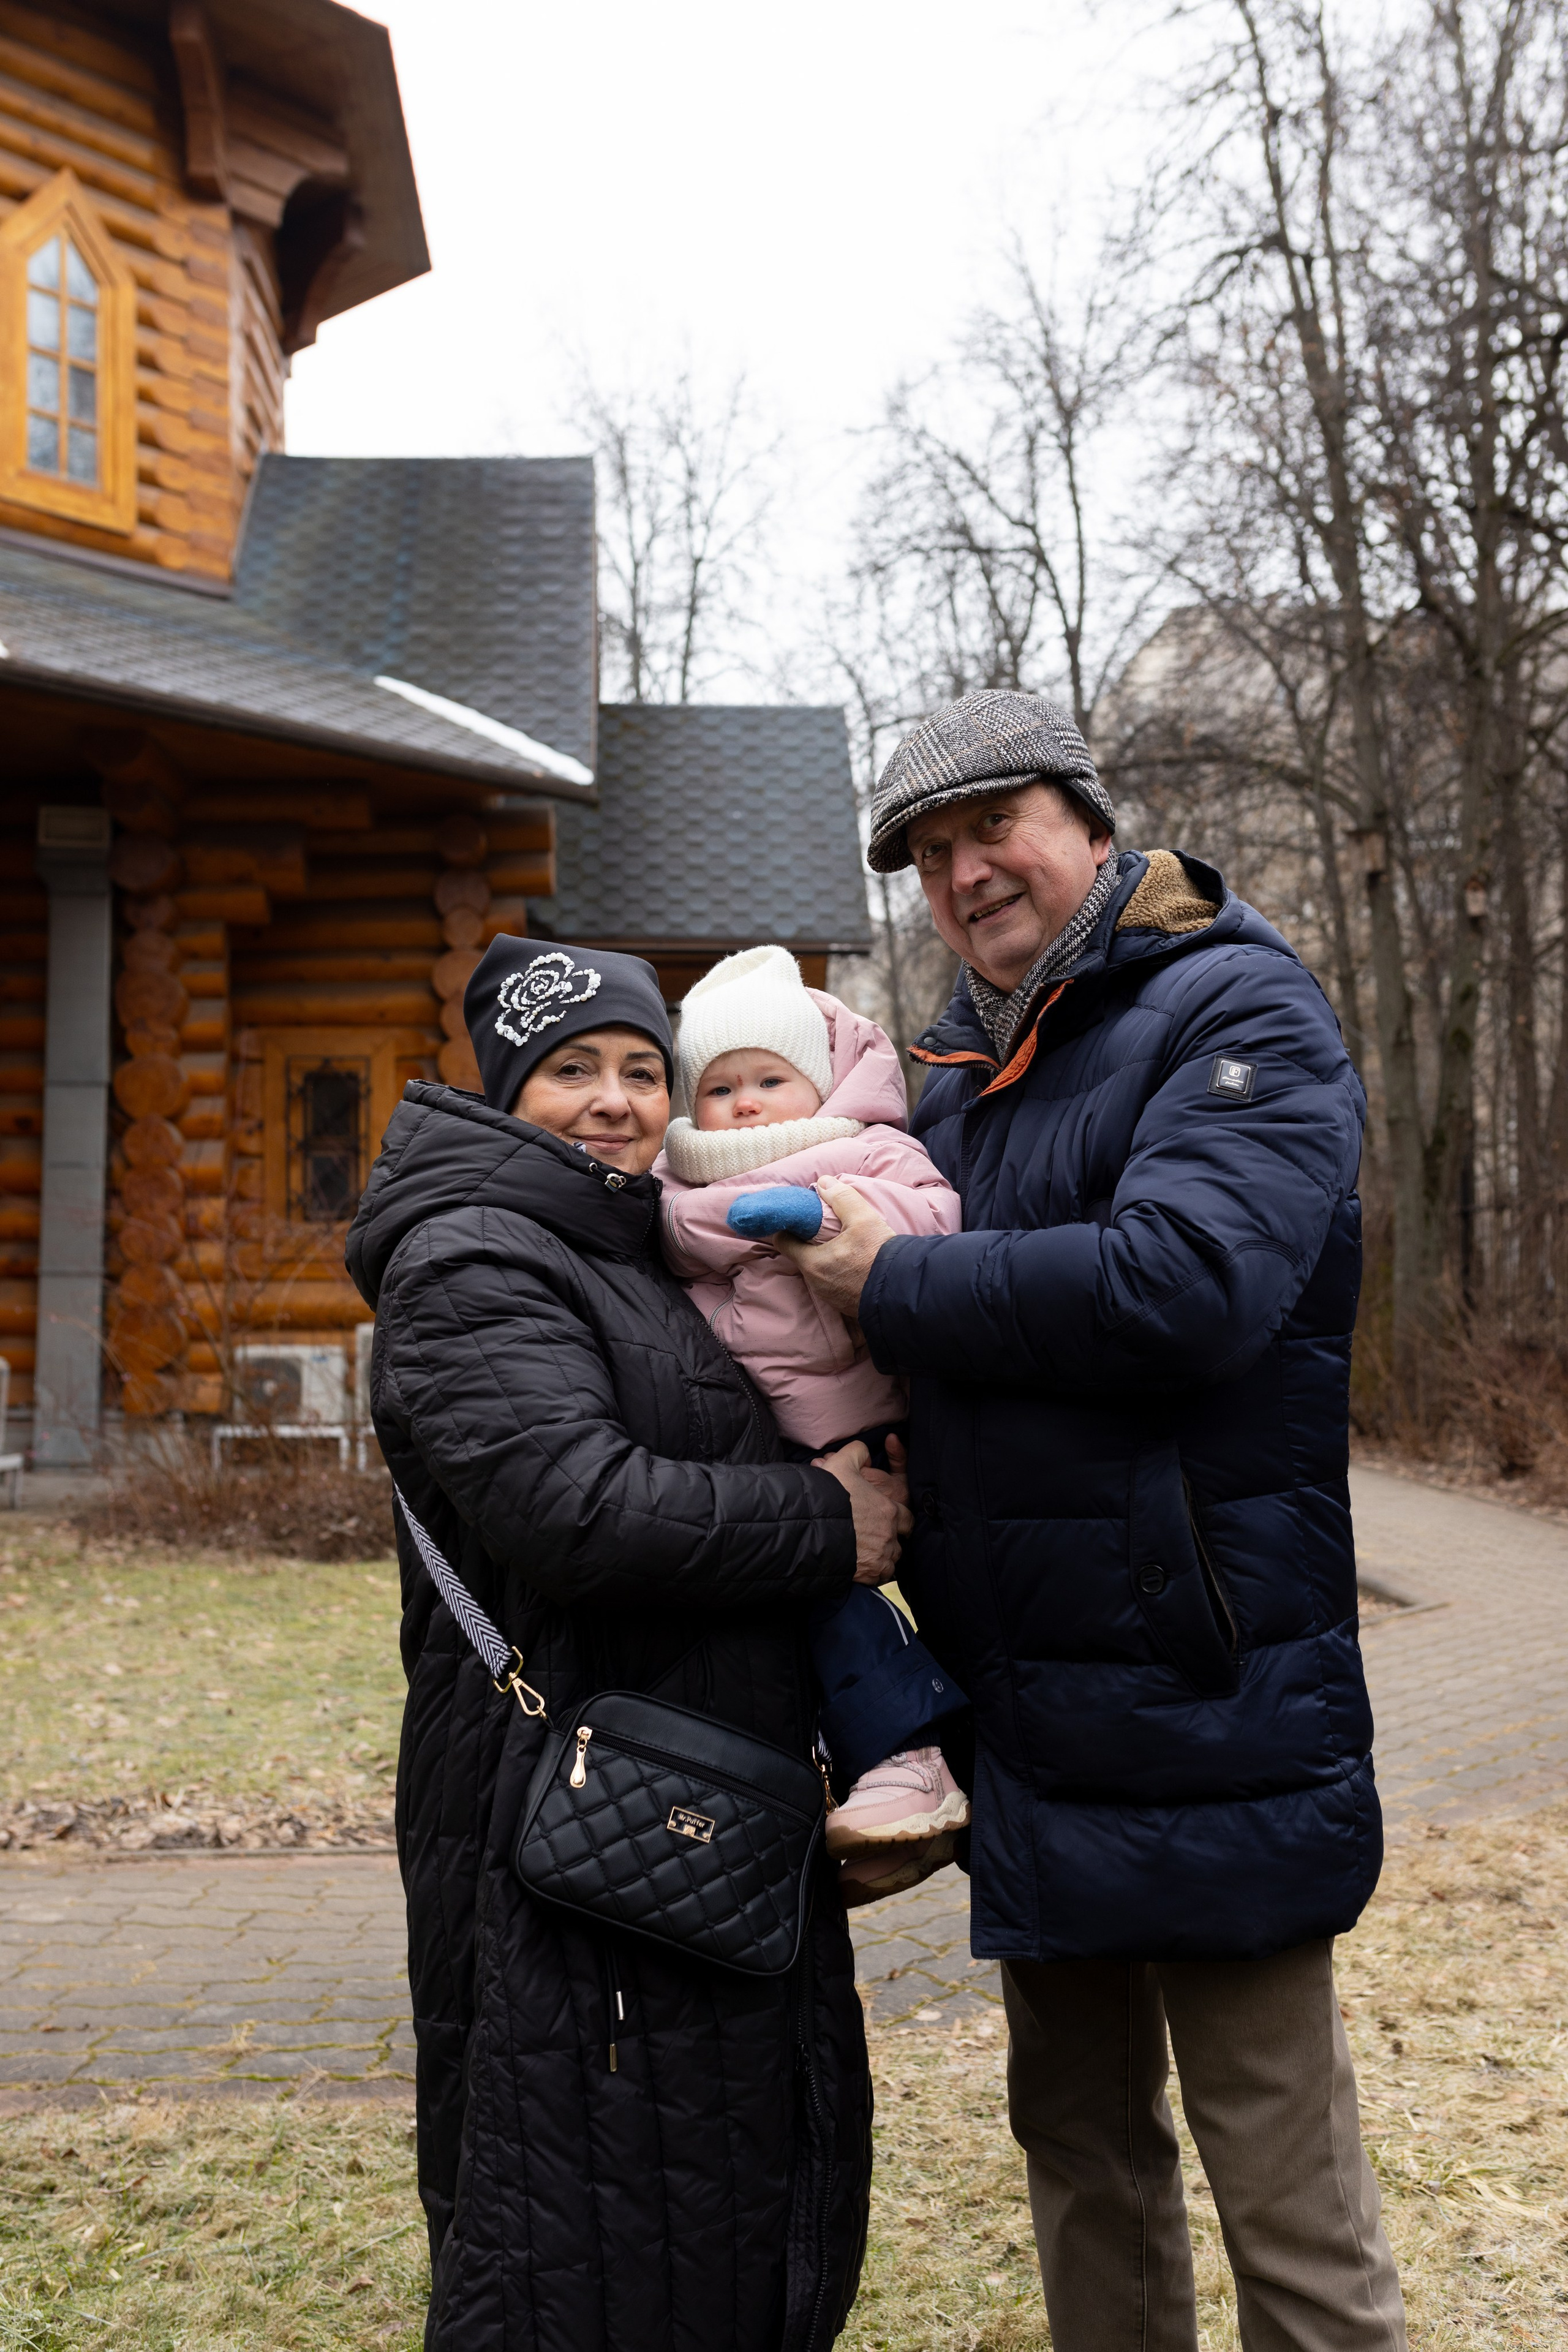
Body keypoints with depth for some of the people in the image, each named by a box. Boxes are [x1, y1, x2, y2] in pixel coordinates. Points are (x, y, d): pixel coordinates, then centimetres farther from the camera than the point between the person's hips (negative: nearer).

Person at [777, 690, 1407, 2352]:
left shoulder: (1237, 1010, -10)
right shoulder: (961, 1067, 13)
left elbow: (1185, 1280, -28)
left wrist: (895, 1282, -17)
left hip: (1202, 1707, -7)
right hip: (1027, 1708, 8)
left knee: (1284, 2188, 5)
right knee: (1078, 2136, 22)